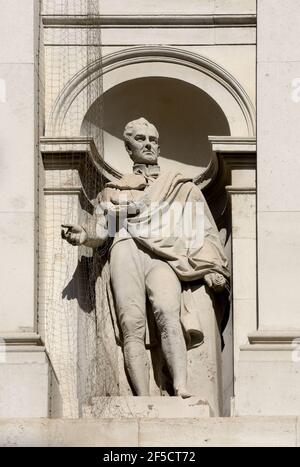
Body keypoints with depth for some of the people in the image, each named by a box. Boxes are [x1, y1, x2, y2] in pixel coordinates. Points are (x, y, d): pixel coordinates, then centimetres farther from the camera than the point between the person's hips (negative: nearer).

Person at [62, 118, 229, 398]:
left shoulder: (182, 187, 28)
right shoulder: (114, 190, 30)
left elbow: (205, 231, 21)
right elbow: (101, 230, 21)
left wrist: (213, 269, 7)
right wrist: (84, 235, -3)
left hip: (163, 254, -1)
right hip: (125, 251, 1)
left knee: (168, 312, -31)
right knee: (132, 324, -22)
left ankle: (181, 389, -48)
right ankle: (143, 400, -33)